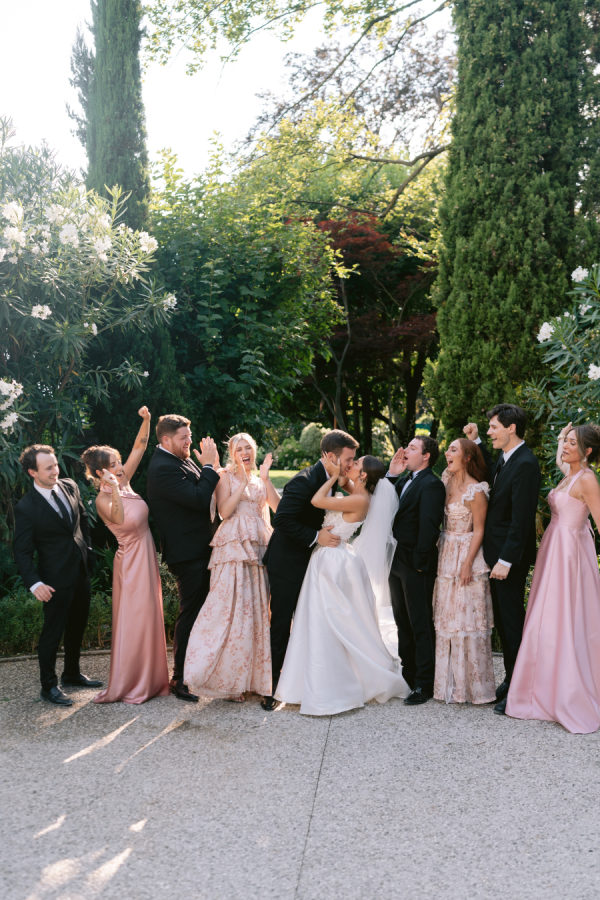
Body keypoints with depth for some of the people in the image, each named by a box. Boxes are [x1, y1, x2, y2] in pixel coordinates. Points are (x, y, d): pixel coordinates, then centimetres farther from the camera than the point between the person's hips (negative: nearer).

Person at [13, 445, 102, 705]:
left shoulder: (70, 487, 1)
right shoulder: (26, 508, -17)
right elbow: (22, 552, -14)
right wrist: (35, 584, -23)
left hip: (81, 571, 7)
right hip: (57, 579, -7)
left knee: (77, 627, 20)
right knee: (52, 632, 2)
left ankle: (72, 674, 37)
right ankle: (49, 686, 17)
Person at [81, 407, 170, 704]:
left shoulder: (124, 483, 3)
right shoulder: (103, 499, -16)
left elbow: (139, 447, 3)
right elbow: (119, 518, -36)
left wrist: (146, 420, -10)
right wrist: (113, 488, -45)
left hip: (146, 557, 8)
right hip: (131, 560, -8)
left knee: (148, 616, 14)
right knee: (133, 619, -4)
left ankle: (149, 678, 25)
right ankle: (128, 684, 5)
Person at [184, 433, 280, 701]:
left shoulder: (260, 480, 19)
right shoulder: (226, 476, 5)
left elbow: (279, 508, 4)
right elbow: (224, 511, -9)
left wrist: (265, 479, -4)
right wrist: (243, 482, -12)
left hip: (258, 546, 5)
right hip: (234, 546, -5)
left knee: (256, 608, 5)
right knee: (229, 607, -11)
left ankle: (251, 676, 13)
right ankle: (225, 677, -5)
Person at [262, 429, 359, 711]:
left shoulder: (331, 480, 4)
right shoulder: (304, 481, -23)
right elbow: (282, 520, -28)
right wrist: (316, 537, -26)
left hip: (310, 561, 9)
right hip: (288, 563, -9)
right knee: (281, 624, -1)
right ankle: (271, 688, 8)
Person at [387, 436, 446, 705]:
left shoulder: (431, 485, -16)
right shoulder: (404, 481, 13)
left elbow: (429, 526, -21)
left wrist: (419, 563, -19)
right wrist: (391, 475, 0)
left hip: (416, 566, -9)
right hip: (398, 563, 9)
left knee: (420, 624, -1)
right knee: (403, 622, 19)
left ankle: (425, 684, 8)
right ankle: (409, 674, 32)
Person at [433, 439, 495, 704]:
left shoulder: (476, 491, -14)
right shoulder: (447, 481, 7)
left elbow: (478, 530, -13)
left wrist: (468, 565, -16)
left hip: (466, 557, -7)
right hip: (446, 555, 8)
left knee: (467, 619, -2)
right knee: (446, 617, 12)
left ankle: (472, 683, 9)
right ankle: (451, 681, 22)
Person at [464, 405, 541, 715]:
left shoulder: (525, 465, -20)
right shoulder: (505, 459, 8)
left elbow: (521, 518, -23)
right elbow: (491, 471, 33)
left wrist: (506, 560, -23)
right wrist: (476, 442, 19)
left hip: (510, 556, -9)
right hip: (497, 554, 9)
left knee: (512, 620, -2)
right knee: (502, 619, 15)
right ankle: (510, 678, 27)